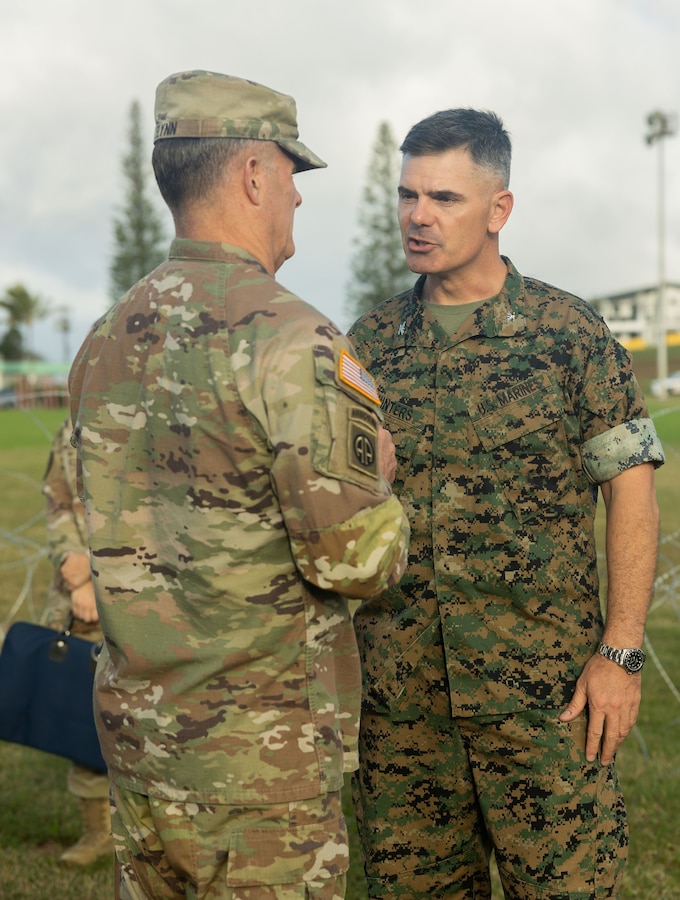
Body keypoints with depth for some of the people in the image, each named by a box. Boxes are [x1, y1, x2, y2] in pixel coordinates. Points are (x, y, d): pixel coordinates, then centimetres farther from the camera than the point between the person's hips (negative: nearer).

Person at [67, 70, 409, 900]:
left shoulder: (105, 341, 6)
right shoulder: (290, 339, -18)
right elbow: (357, 559, -21)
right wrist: (378, 478, 2)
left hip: (131, 729, 8)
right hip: (256, 753, -7)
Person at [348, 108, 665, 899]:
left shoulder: (568, 333, -3)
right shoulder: (370, 344, 7)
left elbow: (631, 487, -3)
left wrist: (622, 652, -9)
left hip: (541, 685, -3)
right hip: (398, 686, 4)